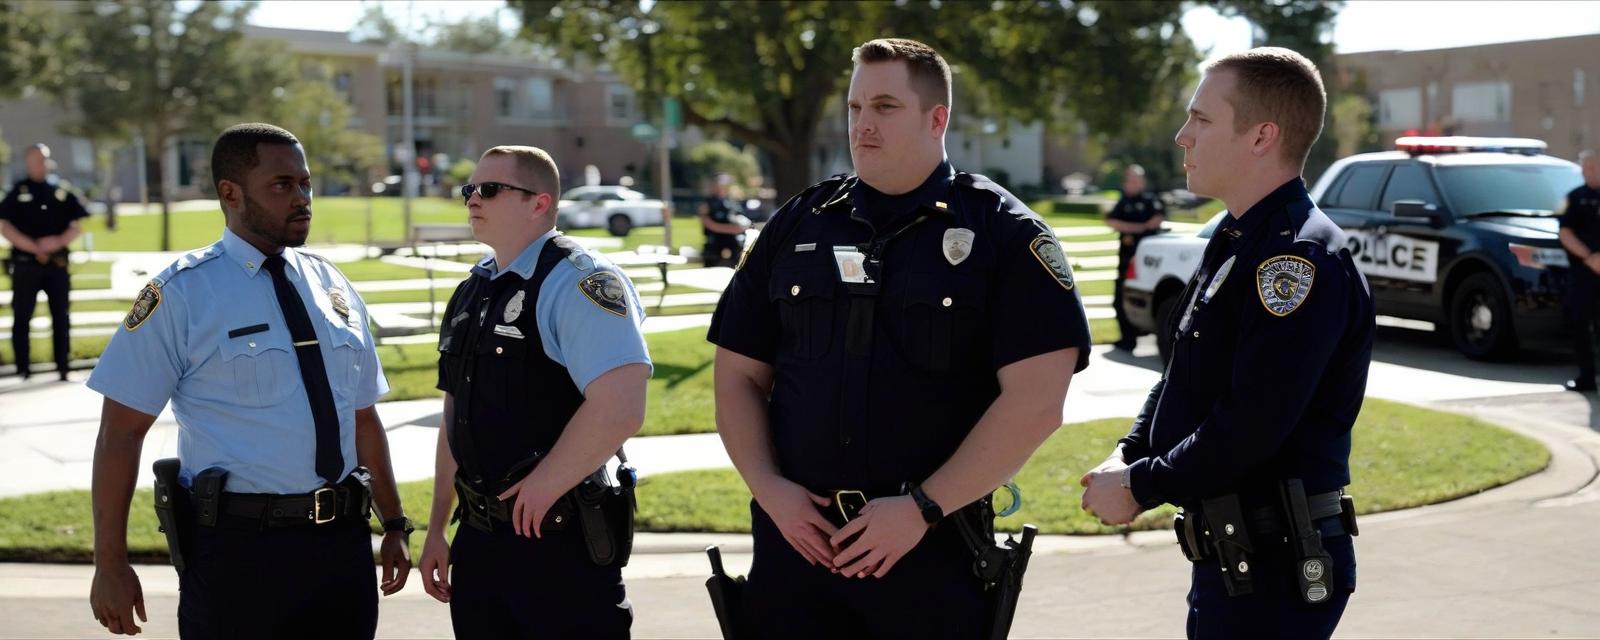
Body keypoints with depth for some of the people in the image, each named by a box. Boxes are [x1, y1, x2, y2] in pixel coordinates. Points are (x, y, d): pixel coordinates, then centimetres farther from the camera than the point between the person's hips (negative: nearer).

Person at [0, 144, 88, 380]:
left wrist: (60, 241, -10)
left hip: (58, 263, 2)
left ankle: (63, 368, 10)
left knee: (62, 317, 3)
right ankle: (23, 370, 4)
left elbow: (78, 224, 8)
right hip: (26, 263, -2)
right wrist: (35, 246, -13)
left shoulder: (63, 190, 9)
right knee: (22, 317, -1)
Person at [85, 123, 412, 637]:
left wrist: (394, 525, 16)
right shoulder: (182, 294, -7)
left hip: (343, 541, 5)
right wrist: (110, 566, -8)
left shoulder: (332, 287, 9)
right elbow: (119, 435, -7)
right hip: (237, 551, -5)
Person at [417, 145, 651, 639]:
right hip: (478, 540, 8)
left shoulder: (578, 282, -14)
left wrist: (539, 492, -16)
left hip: (558, 542, -8)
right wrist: (437, 529, 18)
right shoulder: (472, 293, 13)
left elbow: (619, 410, -26)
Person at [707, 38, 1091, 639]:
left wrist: (921, 509, -15)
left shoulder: (1002, 233, -3)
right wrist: (769, 488, -5)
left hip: (934, 551, -3)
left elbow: (1036, 401, -11)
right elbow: (739, 376, 11)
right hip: (796, 538, 3)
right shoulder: (796, 227, 8)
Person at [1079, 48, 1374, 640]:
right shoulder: (1232, 242, 12)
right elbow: (1182, 378, 19)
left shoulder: (1302, 259, -20)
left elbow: (1248, 427, -25)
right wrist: (1128, 456, 3)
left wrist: (1139, 487, -14)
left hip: (1277, 571, -9)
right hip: (1228, 559, 9)